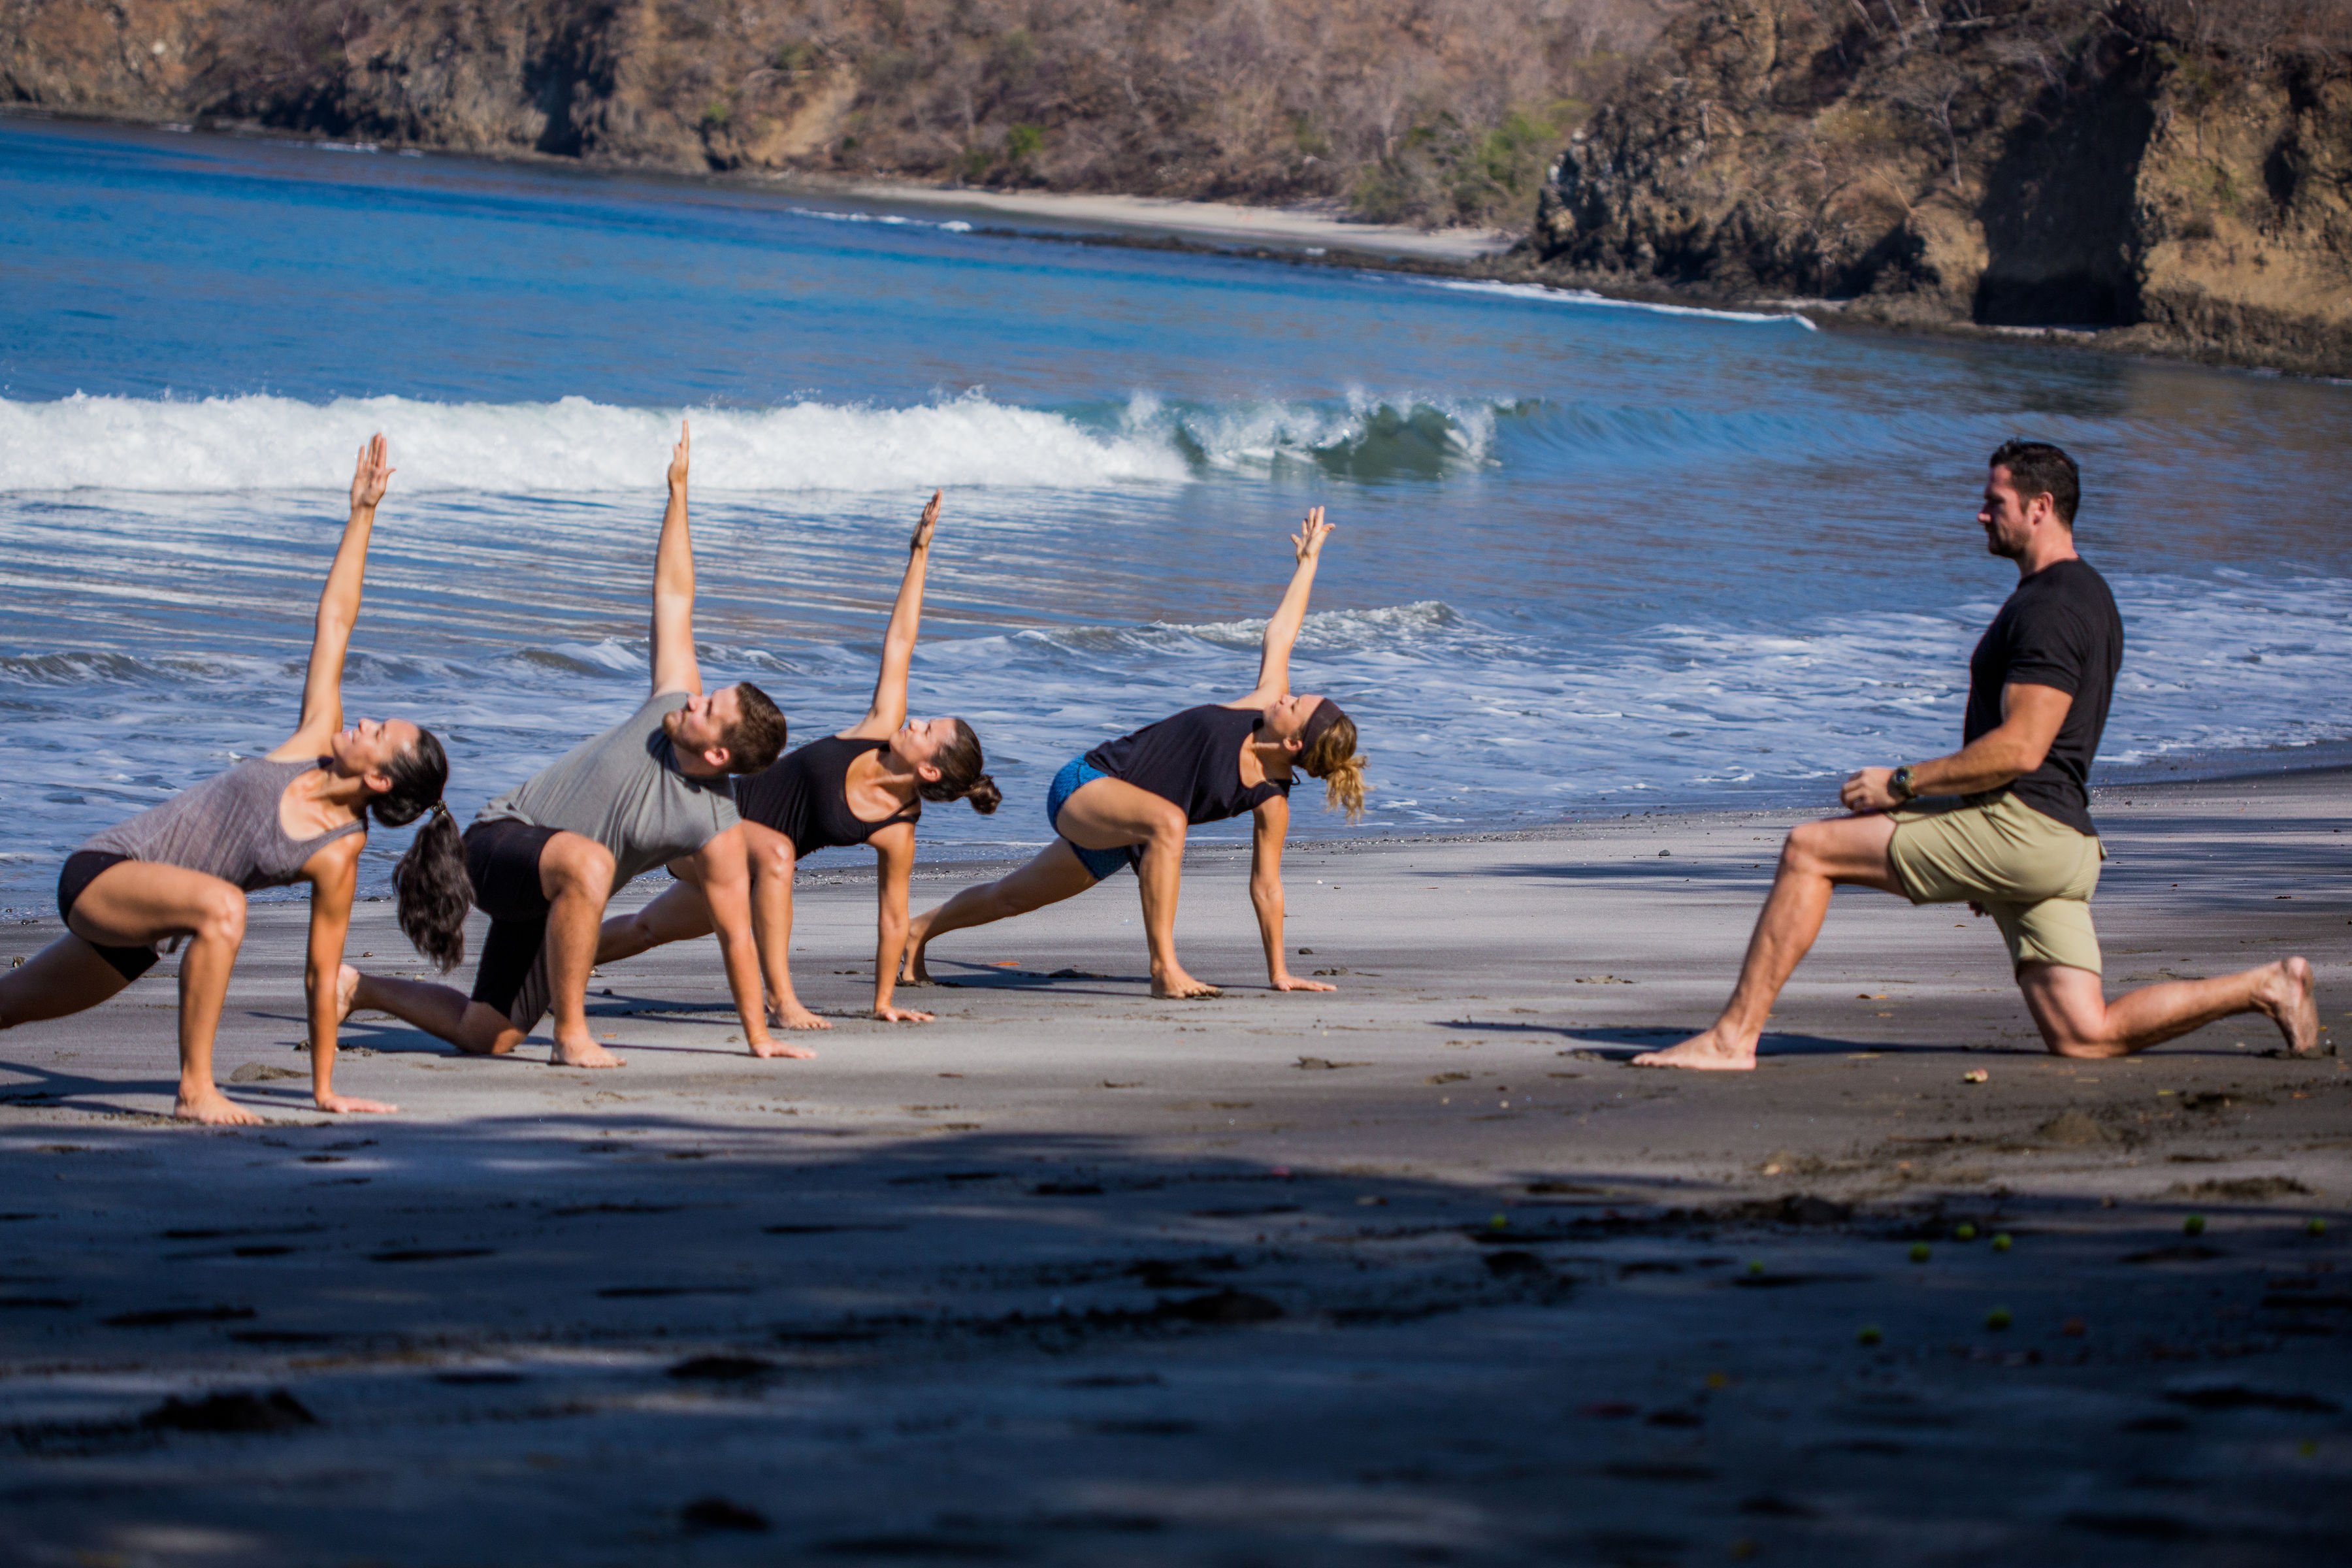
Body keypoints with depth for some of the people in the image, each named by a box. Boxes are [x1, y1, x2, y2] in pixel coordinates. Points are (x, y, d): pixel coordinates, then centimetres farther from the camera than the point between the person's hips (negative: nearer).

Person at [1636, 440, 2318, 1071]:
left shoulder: (2049, 608, -12)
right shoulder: (2087, 594, 21)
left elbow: (2019, 750, -20)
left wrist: (1904, 783, -13)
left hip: (2019, 827, -10)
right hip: (2061, 842, 10)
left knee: (1809, 850, -7)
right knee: (2084, 1040, 6)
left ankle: (1733, 1036, -9)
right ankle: (2266, 987, 5)